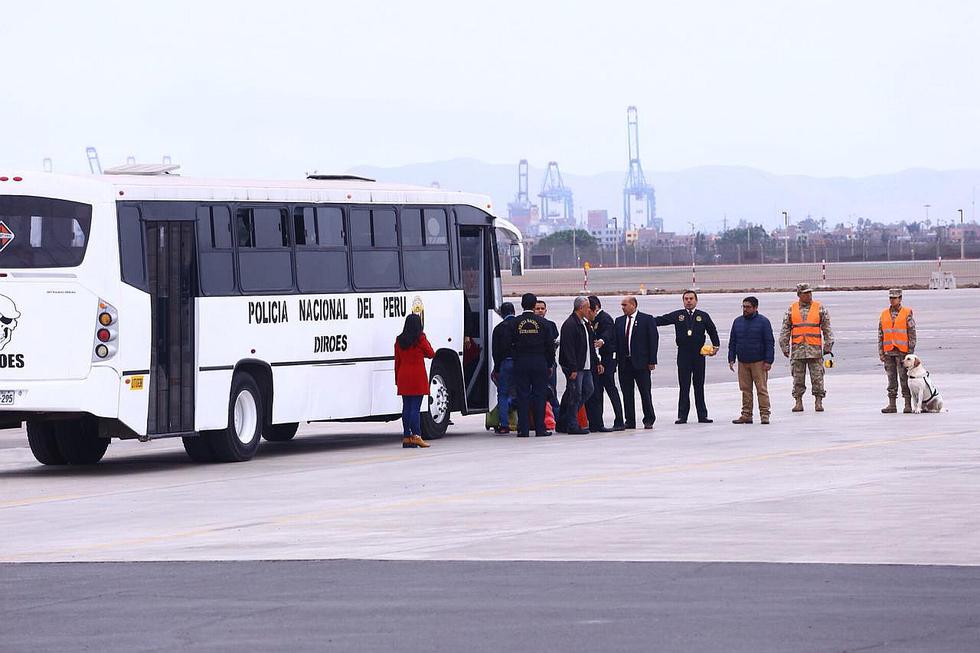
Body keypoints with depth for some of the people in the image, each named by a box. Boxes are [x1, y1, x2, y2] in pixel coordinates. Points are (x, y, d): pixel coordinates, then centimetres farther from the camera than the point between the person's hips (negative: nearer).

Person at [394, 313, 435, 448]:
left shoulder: (399, 340, 5)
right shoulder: (420, 339, -9)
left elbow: (397, 361, 9)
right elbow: (431, 354, 4)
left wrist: (397, 379, 16)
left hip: (403, 377, 4)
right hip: (417, 377, -4)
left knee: (406, 407, 7)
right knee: (415, 407, -6)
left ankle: (407, 437, 7)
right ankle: (416, 435, -12)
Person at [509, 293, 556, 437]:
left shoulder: (516, 323, -2)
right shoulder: (542, 323, -1)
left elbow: (511, 344, 0)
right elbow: (550, 345, 2)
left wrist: (515, 359, 12)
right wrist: (550, 365, 9)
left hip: (520, 362, 0)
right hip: (540, 363, 0)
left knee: (522, 396, 2)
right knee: (539, 395, 4)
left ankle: (523, 429, 0)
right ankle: (540, 429, 3)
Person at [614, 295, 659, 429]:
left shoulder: (647, 319, -2)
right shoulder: (619, 321, 11)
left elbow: (653, 340, -4)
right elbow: (616, 341, 10)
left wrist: (652, 361, -9)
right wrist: (617, 360, 1)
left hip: (641, 363, -4)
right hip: (624, 363, 4)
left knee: (645, 393, 0)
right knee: (627, 393, 5)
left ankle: (649, 420, 8)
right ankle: (629, 421, 11)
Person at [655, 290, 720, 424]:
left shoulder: (703, 316, 7)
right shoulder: (677, 315, 6)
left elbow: (712, 331, 11)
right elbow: (660, 321, 3)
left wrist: (716, 346, 0)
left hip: (699, 354, 0)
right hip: (683, 355, 0)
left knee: (699, 386, 5)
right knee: (684, 386, -1)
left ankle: (702, 415, 9)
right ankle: (682, 416, 1)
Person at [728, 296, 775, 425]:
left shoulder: (763, 321, -3)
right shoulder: (737, 322, 11)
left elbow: (769, 342, -4)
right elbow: (732, 342, 16)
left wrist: (768, 361, -10)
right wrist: (731, 359, 9)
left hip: (758, 362, -4)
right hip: (743, 362, 4)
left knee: (762, 389, -5)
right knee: (745, 390, 6)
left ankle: (764, 414, -3)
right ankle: (746, 414, 10)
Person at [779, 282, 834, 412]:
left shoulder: (820, 308, 5)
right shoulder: (791, 309, 7)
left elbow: (827, 328, 6)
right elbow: (785, 330, 9)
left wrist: (828, 346, 0)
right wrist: (784, 347, 3)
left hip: (815, 349, -1)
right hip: (797, 349, 1)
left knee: (817, 377, -3)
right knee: (798, 378, 3)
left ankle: (818, 402, 2)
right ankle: (798, 402, 9)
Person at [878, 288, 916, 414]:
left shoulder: (907, 314, -1)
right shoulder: (884, 314, 12)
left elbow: (912, 334, -2)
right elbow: (880, 335, 14)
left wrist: (911, 352, -8)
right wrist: (881, 352, 7)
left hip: (902, 351, -4)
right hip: (889, 351, 4)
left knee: (904, 378, -5)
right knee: (891, 378, 6)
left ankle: (908, 405, -1)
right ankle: (892, 405, 8)